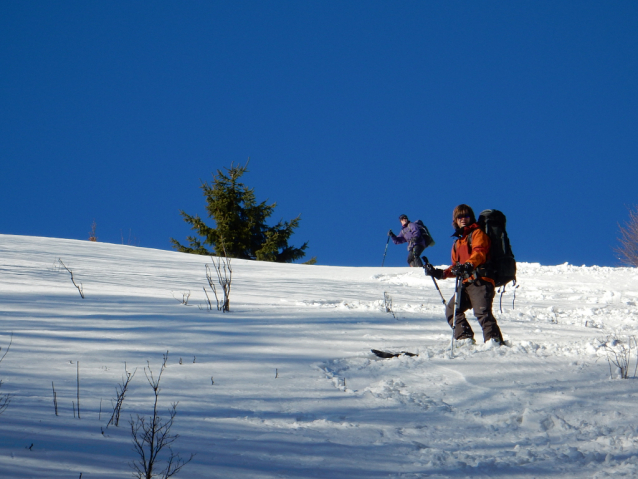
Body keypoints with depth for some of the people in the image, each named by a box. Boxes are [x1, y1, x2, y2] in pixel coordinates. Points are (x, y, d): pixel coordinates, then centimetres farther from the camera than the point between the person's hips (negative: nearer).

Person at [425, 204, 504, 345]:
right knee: (452, 310, 2)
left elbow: (479, 253, -14)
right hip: (466, 283, 9)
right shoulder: (458, 242, 30)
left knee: (481, 310, -25)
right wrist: (440, 273, 17)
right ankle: (465, 338, 2)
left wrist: (469, 265, -34)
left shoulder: (477, 233, 5)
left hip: (480, 281, -9)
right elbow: (455, 267, 32)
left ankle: (494, 339, -31)